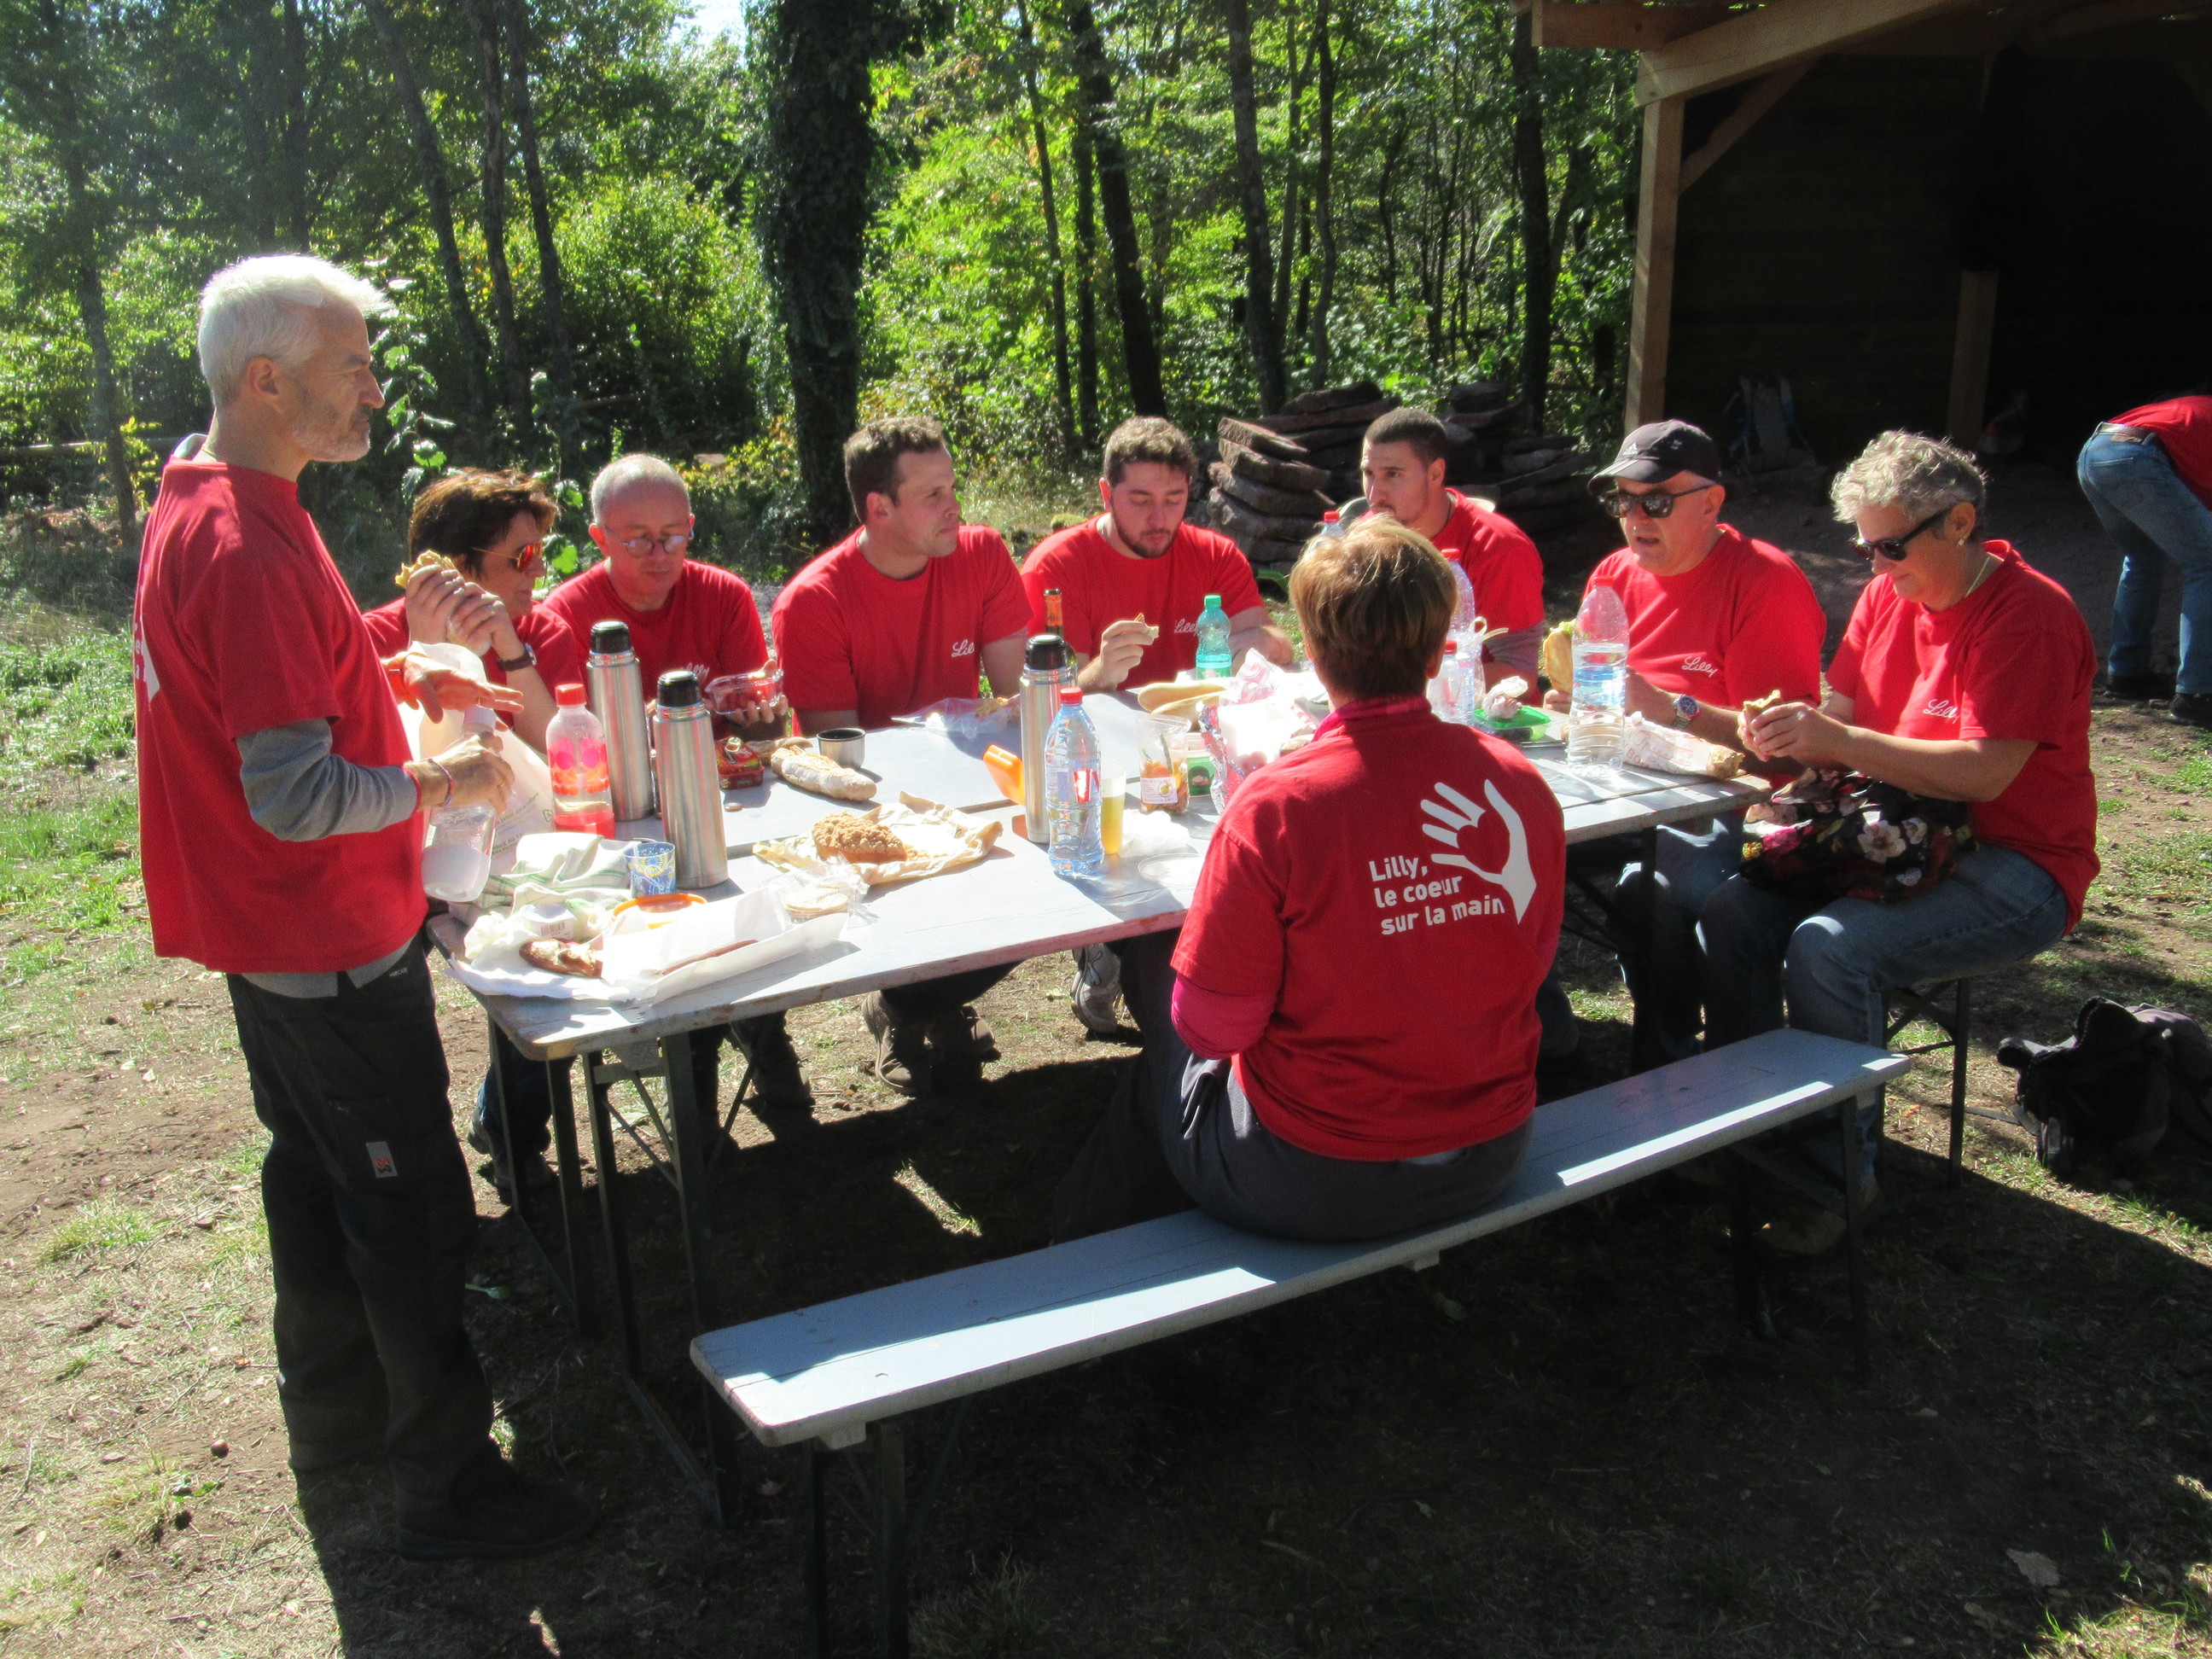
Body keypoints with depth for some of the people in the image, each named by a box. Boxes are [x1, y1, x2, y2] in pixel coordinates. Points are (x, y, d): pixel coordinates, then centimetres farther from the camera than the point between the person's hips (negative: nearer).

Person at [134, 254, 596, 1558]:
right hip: (330, 946, -10)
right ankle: (447, 1482, 18)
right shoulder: (247, 549, -26)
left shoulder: (202, 506, 6)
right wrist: (444, 782, -15)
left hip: (283, 934, 10)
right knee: (412, 1209, 2)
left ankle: (336, 1408, 42)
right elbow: (297, 797, -29)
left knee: (321, 1174, 23)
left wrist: (403, 674, 7)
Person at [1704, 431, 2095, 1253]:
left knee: (1829, 946, -30)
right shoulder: (1888, 593, 8)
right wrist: (1788, 735, -16)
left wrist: (1839, 742, -29)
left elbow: (1986, 772, -24)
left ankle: (1842, 1175, -13)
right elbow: (1842, 720, 7)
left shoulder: (2029, 613, -15)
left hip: (2015, 869, -7)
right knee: (1733, 910, -13)